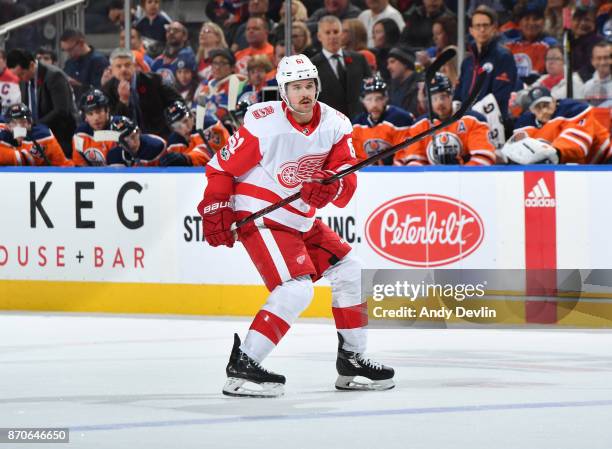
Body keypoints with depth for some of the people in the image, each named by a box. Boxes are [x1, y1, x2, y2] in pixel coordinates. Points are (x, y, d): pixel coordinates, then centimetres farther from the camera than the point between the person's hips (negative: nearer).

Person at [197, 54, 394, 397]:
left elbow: (347, 179, -8)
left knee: (350, 272, 9)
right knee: (296, 289, -22)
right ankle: (242, 366, -21)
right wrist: (215, 210, -16)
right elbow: (223, 167, -11)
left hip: (301, 221, 8)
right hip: (259, 218, -8)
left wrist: (331, 186, -29)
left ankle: (352, 360, 21)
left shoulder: (335, 124, -2)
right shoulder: (265, 123, -18)